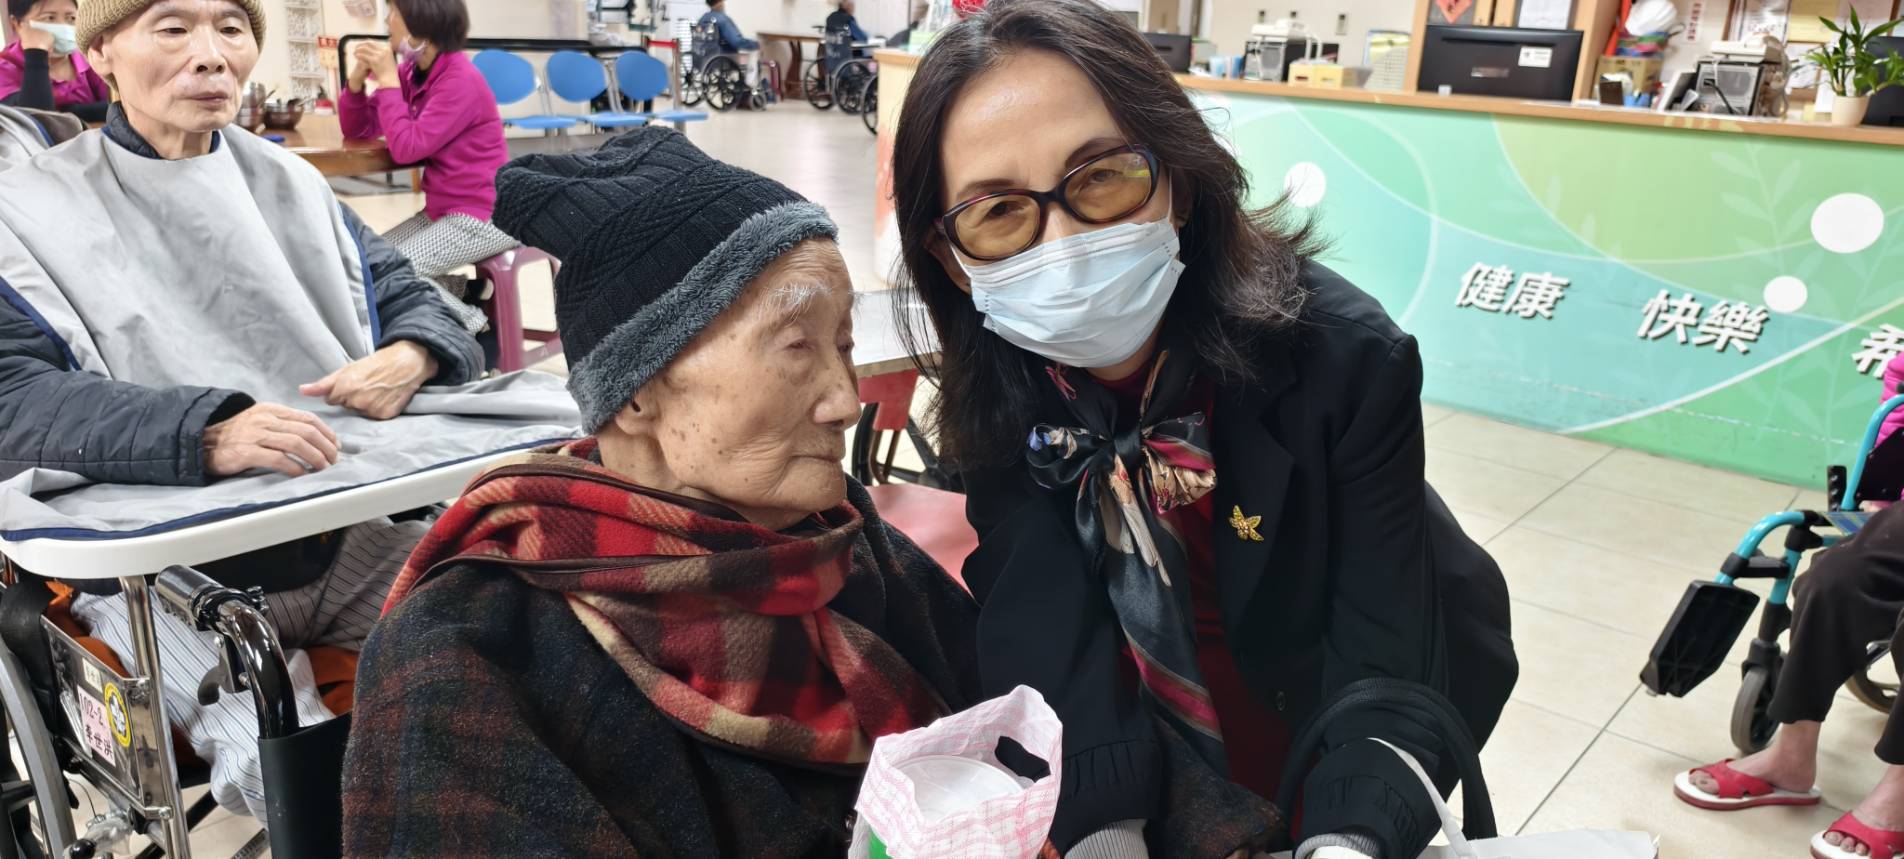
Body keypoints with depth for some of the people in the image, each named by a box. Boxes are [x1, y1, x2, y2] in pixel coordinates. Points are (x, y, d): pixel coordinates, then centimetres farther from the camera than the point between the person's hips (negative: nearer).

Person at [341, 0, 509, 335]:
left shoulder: (460, 80, -19)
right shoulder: (412, 72, 6)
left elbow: (406, 147, -23)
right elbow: (357, 129, 11)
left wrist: (387, 79, -16)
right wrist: (359, 75, -5)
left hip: (484, 217, -9)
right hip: (444, 210, 9)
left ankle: (474, 330, 1)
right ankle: (457, 292, 15)